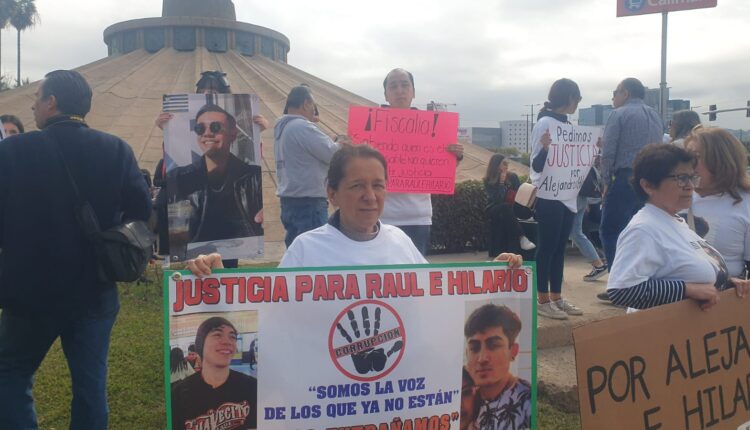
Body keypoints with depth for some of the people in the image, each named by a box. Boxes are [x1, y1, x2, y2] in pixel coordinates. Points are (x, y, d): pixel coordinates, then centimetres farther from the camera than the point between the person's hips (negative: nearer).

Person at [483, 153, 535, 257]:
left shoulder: (512, 177, 5)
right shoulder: (488, 181, -5)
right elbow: (497, 199, -17)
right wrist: (501, 182, -18)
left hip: (509, 210, 4)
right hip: (494, 210, -4)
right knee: (506, 207, -36)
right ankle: (522, 238, -46)